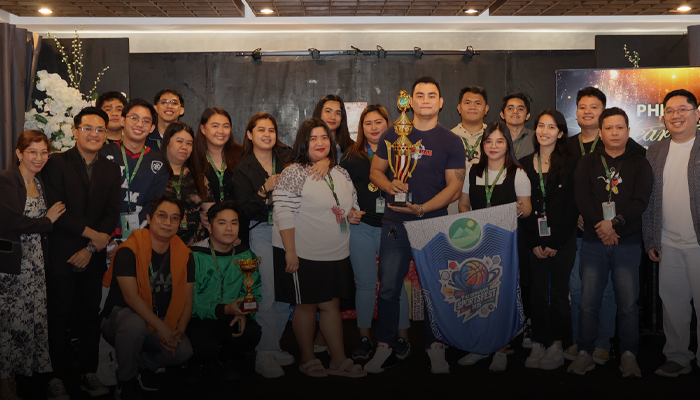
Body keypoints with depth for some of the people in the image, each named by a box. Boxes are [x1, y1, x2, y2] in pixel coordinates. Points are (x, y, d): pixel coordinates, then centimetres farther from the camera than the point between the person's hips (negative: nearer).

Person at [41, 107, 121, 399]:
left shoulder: (111, 169, 11)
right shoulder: (57, 163, -2)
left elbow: (112, 214, 5)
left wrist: (91, 248, -6)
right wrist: (92, 234, -11)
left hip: (94, 257, 4)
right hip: (61, 254, -3)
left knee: (90, 315, 9)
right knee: (59, 317, 3)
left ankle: (88, 374, 19)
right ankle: (58, 376, 14)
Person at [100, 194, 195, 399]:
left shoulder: (184, 255, -1)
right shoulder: (128, 250, -17)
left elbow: (187, 299, 0)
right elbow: (131, 297, -24)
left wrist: (179, 331, -16)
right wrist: (161, 328, -27)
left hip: (162, 324, 4)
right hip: (120, 315, -4)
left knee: (184, 351, -23)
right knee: (135, 324, -38)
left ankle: (143, 365, 12)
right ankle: (126, 380, -10)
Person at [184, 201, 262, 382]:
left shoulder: (246, 256, 4)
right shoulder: (194, 256, -10)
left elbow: (255, 293, 4)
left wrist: (245, 313, -19)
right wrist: (225, 309, -29)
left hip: (230, 320, 4)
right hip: (197, 319, -4)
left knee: (253, 332, -26)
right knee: (208, 346, -33)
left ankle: (225, 361, 9)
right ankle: (193, 365, 8)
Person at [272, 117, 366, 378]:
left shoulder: (340, 173, 12)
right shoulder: (293, 173, -10)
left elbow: (352, 202, 25)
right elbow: (283, 213, -15)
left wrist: (353, 213, 1)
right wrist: (290, 252, -19)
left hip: (336, 254, 6)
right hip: (303, 254, -6)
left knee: (331, 305, 11)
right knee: (306, 306, 6)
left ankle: (338, 360, 20)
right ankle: (308, 360, 21)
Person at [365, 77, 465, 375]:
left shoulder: (451, 142, 2)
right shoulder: (393, 135, 8)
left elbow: (454, 187, -4)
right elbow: (375, 171, 11)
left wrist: (423, 208, -18)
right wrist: (389, 185, -12)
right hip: (395, 224, 1)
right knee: (388, 288, 2)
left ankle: (435, 349, 20)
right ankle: (385, 350, 14)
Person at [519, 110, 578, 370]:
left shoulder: (570, 164, 0)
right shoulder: (524, 164, 8)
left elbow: (571, 207, -4)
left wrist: (556, 243, -8)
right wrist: (534, 243, -3)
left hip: (562, 241, -2)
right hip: (534, 241, 2)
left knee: (558, 292, 2)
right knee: (537, 293, 4)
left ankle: (558, 346, 10)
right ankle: (538, 345, 11)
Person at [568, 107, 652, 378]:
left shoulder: (640, 164, 8)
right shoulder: (587, 163, 10)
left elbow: (641, 201, -3)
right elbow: (582, 199, -1)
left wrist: (615, 223, -16)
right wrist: (601, 226, -14)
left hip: (628, 243, 0)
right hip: (594, 243, 1)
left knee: (628, 303, 0)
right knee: (588, 302, 1)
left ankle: (628, 356, 12)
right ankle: (585, 354, 10)